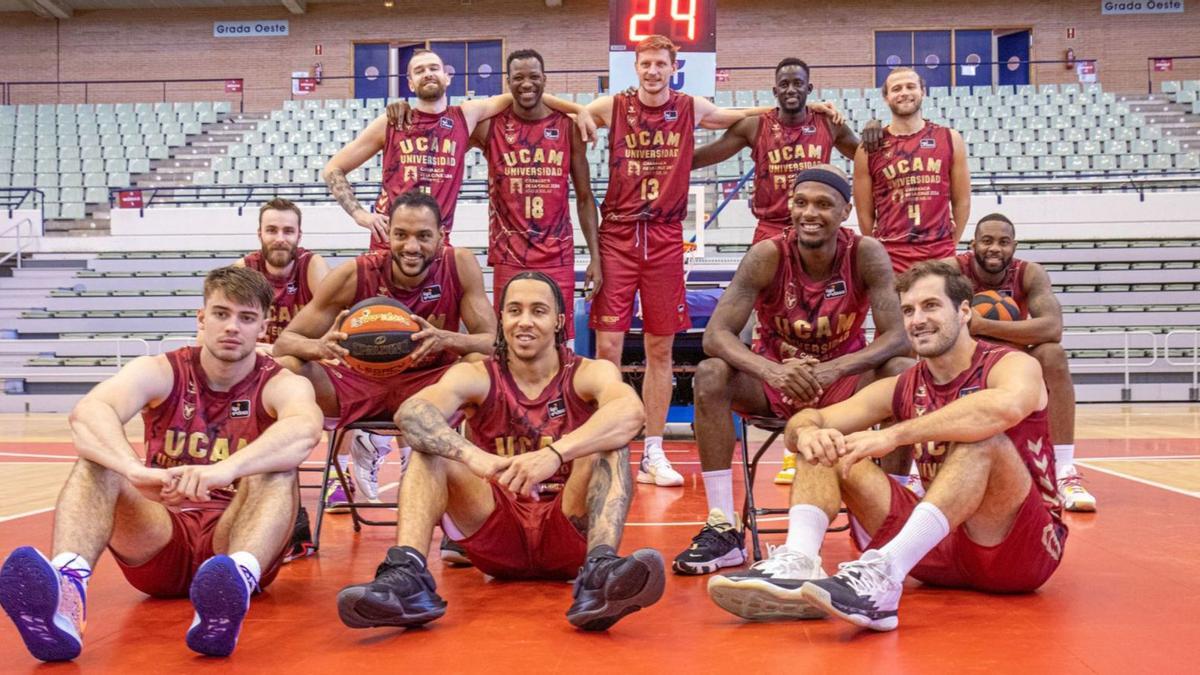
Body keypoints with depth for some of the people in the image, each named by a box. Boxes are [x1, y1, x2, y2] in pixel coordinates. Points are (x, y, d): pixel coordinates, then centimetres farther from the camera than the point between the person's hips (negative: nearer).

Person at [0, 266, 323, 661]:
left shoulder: (282, 385, -4)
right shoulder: (161, 373, 0)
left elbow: (304, 429, -31)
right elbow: (87, 412, -23)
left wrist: (226, 469, -49)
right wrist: (135, 471, -44)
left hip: (233, 542, -1)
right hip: (159, 542, 2)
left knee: (277, 467, -28)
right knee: (99, 456, -21)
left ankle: (238, 578, -57)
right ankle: (66, 589, -48)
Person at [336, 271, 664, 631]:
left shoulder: (589, 373, -3)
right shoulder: (477, 377, 0)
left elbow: (631, 411, -28)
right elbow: (410, 412, -22)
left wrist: (554, 454, -44)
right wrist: (473, 456, -42)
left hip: (569, 531, -1)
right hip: (496, 537, 1)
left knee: (608, 443, -24)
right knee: (432, 445, -16)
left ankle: (599, 571, -44)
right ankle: (407, 576, -35)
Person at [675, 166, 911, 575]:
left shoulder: (867, 255, -16)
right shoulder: (768, 256, -18)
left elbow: (896, 336, -23)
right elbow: (716, 334, -25)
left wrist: (833, 369, -41)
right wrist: (773, 371, -45)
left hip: (844, 379, 0)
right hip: (774, 380, 0)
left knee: (904, 373, -29)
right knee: (710, 375, -28)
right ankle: (723, 529, -23)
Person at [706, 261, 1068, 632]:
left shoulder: (1013, 365, -6)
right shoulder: (901, 388, 8)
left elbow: (1007, 407, -33)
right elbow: (807, 420, 1)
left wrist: (894, 435, -36)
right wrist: (807, 431, -25)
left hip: (1022, 548, -4)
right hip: (937, 549, 5)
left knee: (982, 440, -32)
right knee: (824, 448, -6)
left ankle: (882, 576, -48)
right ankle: (798, 562, -33)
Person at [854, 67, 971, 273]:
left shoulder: (950, 139, 6)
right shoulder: (869, 148, 2)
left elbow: (961, 202, 9)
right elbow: (865, 212, 5)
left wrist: (950, 247, 5)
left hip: (940, 256, 1)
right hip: (890, 257, -1)